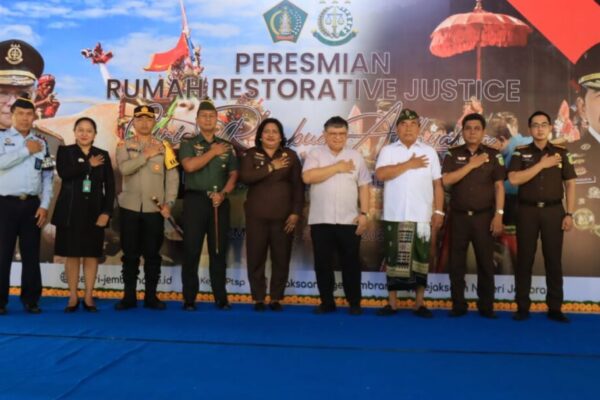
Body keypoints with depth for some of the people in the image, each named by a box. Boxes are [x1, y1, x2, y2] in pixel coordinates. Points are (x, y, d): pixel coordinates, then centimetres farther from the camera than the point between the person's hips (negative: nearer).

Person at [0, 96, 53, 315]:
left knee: (31, 254, 6)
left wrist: (44, 205, 0)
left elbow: (47, 177, 8)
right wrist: (26, 150, -13)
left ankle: (30, 299, 14)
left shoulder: (41, 143, 10)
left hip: (32, 204, 3)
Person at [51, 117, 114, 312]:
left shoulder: (103, 155, 8)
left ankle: (89, 297, 13)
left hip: (94, 211, 1)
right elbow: (63, 173, -17)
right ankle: (73, 297, 13)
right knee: (72, 255, 3)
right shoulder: (64, 151, 4)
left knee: (92, 254, 4)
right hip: (71, 211, -1)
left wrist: (106, 212, -8)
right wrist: (89, 165, -12)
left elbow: (110, 186, 2)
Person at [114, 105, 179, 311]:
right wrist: (146, 155, -13)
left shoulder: (163, 146, 7)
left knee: (152, 254, 4)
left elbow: (172, 176, 2)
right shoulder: (124, 145, 6)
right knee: (130, 254, 4)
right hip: (130, 208, 0)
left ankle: (151, 296, 13)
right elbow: (124, 168, -14)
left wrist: (169, 203, -8)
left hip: (155, 209, 0)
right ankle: (129, 296, 13)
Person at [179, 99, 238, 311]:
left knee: (219, 251, 5)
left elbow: (234, 174, 8)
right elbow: (189, 166, -14)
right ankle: (189, 299, 5)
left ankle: (221, 297, 11)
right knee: (191, 251, -1)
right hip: (195, 200, -2)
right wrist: (213, 151, -8)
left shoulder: (226, 146, 13)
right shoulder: (188, 144, 5)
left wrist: (223, 193, -9)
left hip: (220, 202, 2)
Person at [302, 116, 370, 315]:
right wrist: (337, 167, -12)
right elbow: (307, 177, -15)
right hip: (321, 220, 0)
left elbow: (363, 187, 7)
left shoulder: (356, 156, 8)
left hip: (349, 221, 1)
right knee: (322, 263, 6)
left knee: (351, 263, 5)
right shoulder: (315, 154, 2)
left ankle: (354, 303, 15)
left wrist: (363, 213, -2)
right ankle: (327, 302, 17)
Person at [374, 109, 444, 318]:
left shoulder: (429, 152, 9)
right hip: (394, 216, 0)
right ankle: (392, 303, 11)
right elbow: (380, 174, -12)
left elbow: (437, 184, 8)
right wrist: (408, 165, -10)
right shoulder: (388, 151, 5)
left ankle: (419, 304, 12)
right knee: (393, 259, 4)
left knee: (420, 259, 4)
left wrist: (439, 211, 0)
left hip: (422, 216, 1)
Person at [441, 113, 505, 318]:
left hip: (484, 216, 0)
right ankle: (458, 305, 13)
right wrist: (471, 165, -13)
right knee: (456, 263, 4)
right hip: (459, 216, 1)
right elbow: (446, 180, -10)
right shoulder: (453, 154, 4)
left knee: (485, 262, 4)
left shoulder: (493, 155, 3)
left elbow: (499, 186, 0)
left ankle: (486, 306, 13)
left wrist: (498, 215, -8)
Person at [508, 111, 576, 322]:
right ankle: (522, 307, 9)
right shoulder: (521, 153, 3)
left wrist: (569, 214, -2)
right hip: (527, 211, -1)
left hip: (553, 211, 1)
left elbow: (569, 184, 6)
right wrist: (542, 164, -14)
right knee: (524, 259, 2)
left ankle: (554, 308, 11)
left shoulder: (562, 153, 7)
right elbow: (514, 179, -12)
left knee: (553, 259, 4)